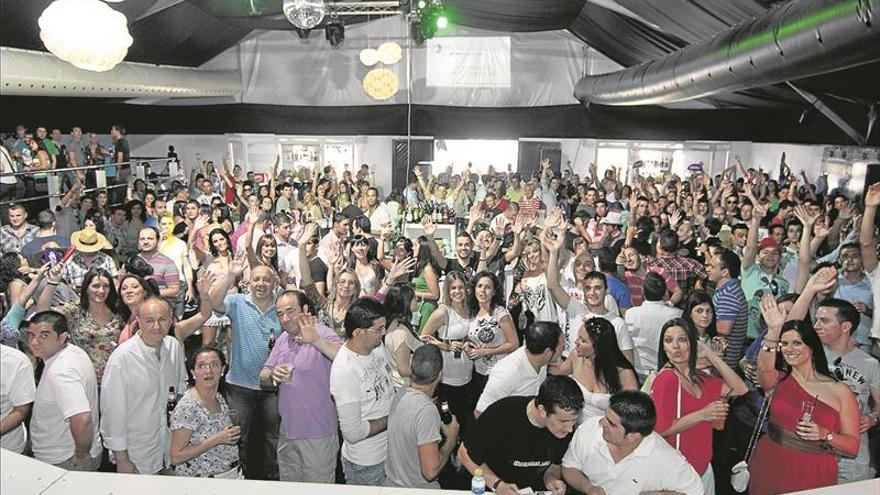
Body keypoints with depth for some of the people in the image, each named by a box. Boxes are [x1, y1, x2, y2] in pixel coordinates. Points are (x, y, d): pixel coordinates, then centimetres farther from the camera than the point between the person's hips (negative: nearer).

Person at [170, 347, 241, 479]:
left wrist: (233, 436, -1)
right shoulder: (187, 407, -19)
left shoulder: (220, 398, 2)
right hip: (200, 481, -6)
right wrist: (216, 440, -24)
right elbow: (176, 457, -21)